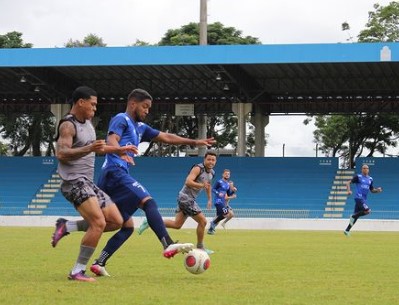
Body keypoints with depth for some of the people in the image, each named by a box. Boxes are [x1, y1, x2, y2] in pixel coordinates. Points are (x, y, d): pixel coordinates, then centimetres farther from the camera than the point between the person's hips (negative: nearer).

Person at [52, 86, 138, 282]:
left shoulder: (87, 122, 17)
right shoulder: (68, 125, -12)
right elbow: (61, 154, -25)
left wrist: (118, 150, 31)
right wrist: (88, 149, -35)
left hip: (89, 183, 10)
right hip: (74, 182, -10)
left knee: (116, 221, 3)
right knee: (99, 223, -22)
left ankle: (67, 227, 10)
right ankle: (77, 272, -15)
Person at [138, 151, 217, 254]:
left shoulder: (211, 173, 12)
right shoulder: (198, 168, -16)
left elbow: (208, 185, 32)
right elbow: (188, 182, -28)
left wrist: (210, 199, 29)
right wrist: (202, 185, -38)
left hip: (190, 199, 9)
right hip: (186, 198, -9)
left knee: (177, 224, 9)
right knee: (202, 221, -8)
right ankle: (200, 247, 6)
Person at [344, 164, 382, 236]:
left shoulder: (370, 179, 15)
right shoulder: (358, 177, -3)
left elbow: (372, 190, 22)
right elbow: (348, 183, -4)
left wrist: (377, 190, 2)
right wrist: (349, 191, -21)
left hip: (364, 199, 7)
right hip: (359, 197, -7)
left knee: (356, 216, 8)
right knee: (367, 211, -24)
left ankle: (347, 230, 16)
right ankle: (353, 216, -5)